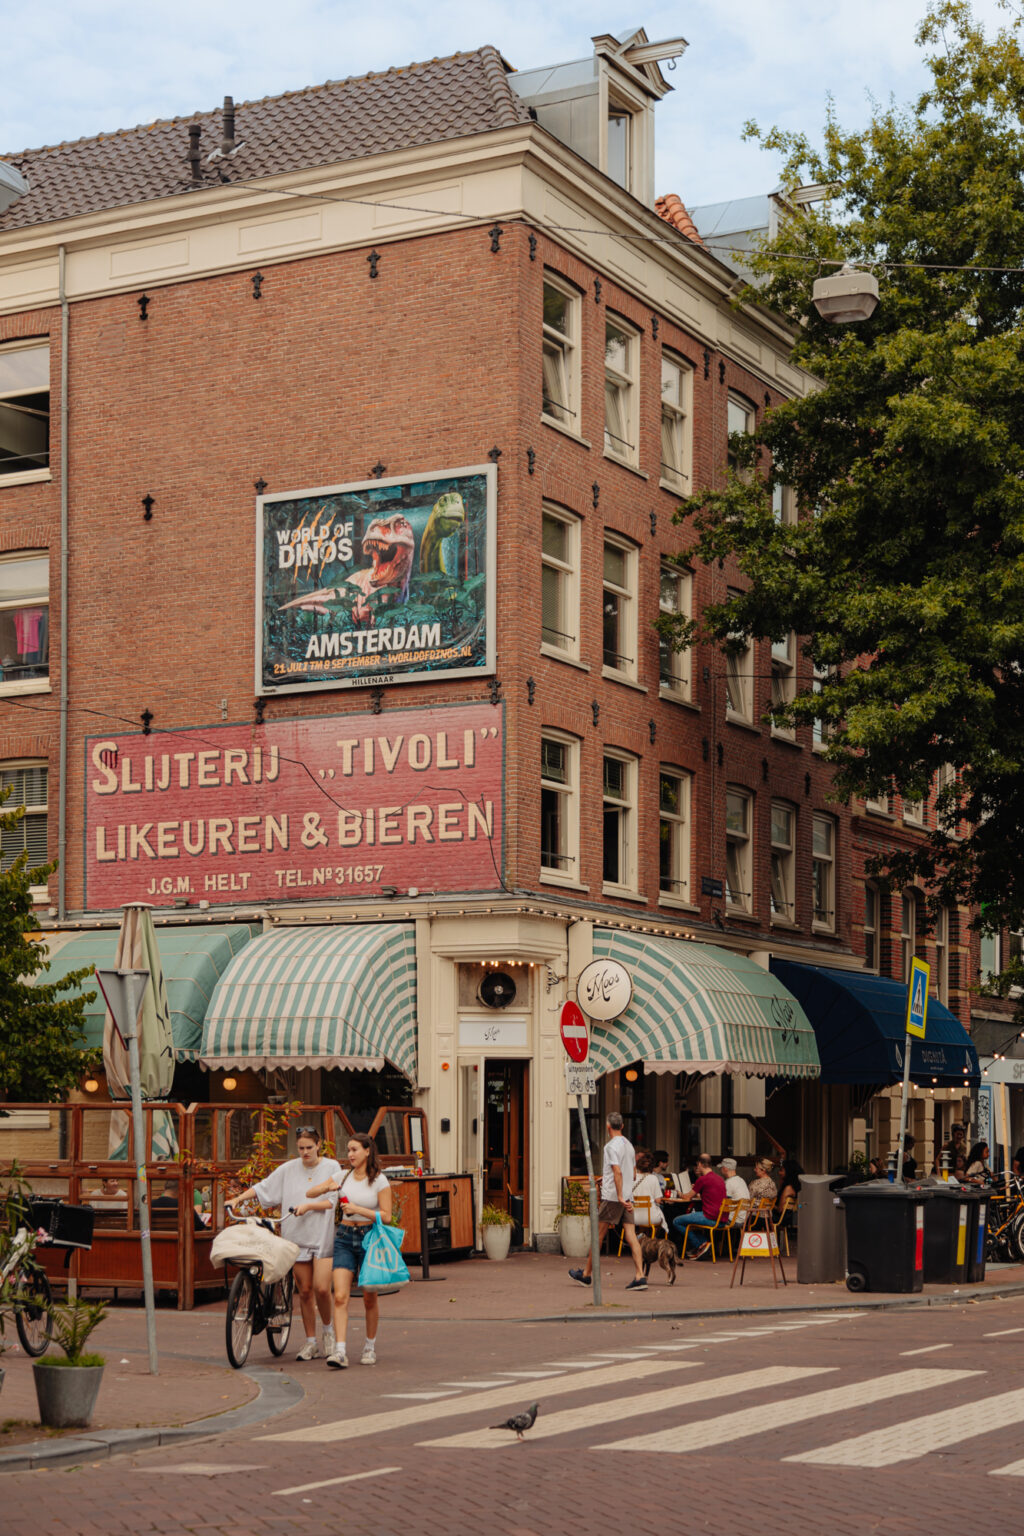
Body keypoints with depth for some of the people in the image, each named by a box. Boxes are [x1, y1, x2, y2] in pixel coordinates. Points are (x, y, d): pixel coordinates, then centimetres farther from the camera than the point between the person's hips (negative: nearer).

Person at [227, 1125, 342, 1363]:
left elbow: (331, 1202, -5)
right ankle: (310, 1342, 13)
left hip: (322, 1235, -3)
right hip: (296, 1236, 3)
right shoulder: (289, 1169, 8)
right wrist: (237, 1199, 1)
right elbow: (263, 1187, 11)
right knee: (304, 1291, 4)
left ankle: (329, 1329, 14)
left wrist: (308, 1206, -19)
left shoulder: (332, 1167, 1)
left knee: (321, 1288, -12)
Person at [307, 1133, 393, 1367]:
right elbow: (309, 1193, 9)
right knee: (340, 1296, -11)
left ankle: (370, 1346, 24)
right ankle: (340, 1350, -17)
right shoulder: (344, 1176, 7)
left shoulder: (379, 1180, -4)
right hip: (344, 1237, 3)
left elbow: (386, 1216, -9)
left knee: (369, 1298, 7)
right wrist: (327, 1187, -10)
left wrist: (358, 1209, -17)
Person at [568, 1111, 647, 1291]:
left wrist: (620, 1197, -23)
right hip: (627, 1198, 7)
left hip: (612, 1197, -7)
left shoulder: (612, 1146, -10)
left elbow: (618, 1172, -22)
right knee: (631, 1236, -1)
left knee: (599, 1235, 4)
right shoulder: (628, 1145, 15)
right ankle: (640, 1276, -11)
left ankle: (587, 1274, 14)